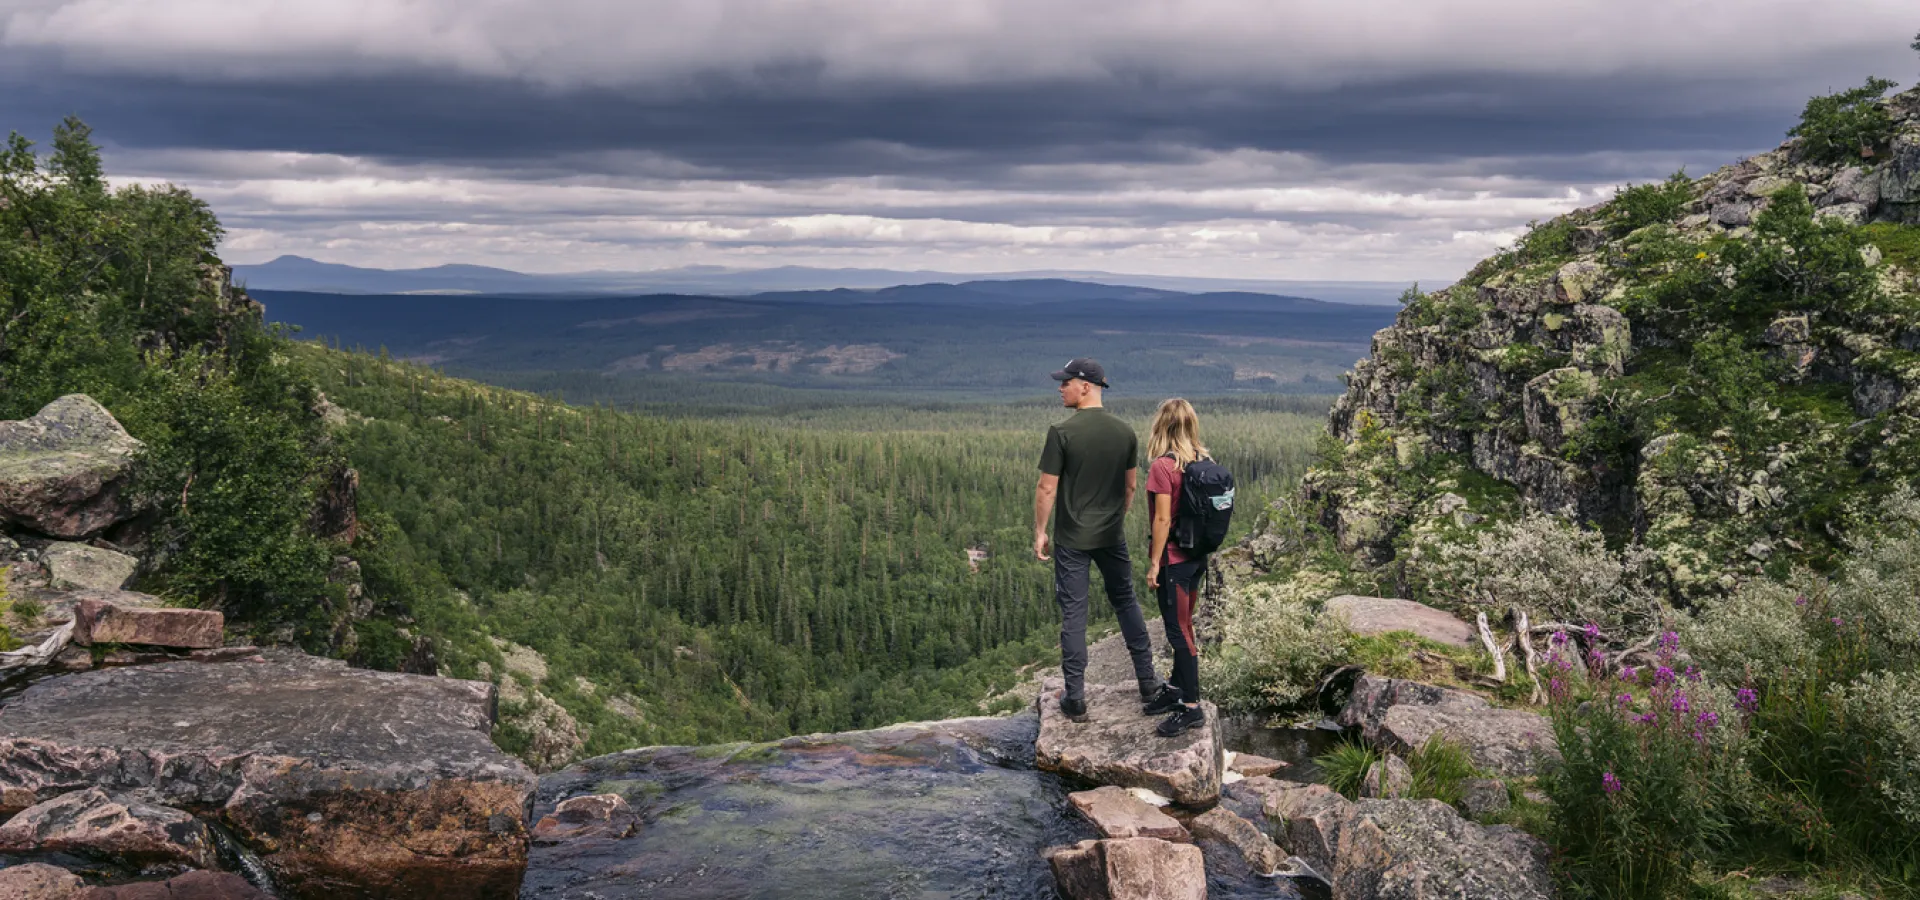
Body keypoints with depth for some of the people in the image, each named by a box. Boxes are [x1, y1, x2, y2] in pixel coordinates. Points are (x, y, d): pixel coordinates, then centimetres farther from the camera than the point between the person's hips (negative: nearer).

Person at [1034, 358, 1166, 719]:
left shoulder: (1062, 432, -16)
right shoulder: (1125, 431, 0)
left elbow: (1047, 489, -13)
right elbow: (1130, 486, 8)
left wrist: (1039, 531, -3)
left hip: (1072, 539, -4)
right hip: (1112, 536, 4)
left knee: (1073, 613, 3)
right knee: (1126, 601, 18)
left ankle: (1075, 696, 7)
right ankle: (1148, 682, 23)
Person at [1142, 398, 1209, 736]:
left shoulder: (1163, 466, -19)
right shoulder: (1203, 462, 3)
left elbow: (1163, 519, -20)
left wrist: (1154, 563, -14)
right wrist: (1202, 544, 19)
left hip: (1173, 558, -8)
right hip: (1197, 556, 8)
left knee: (1178, 631, -1)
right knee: (1182, 626, 19)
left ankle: (1192, 707, 4)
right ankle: (1178, 690, 31)